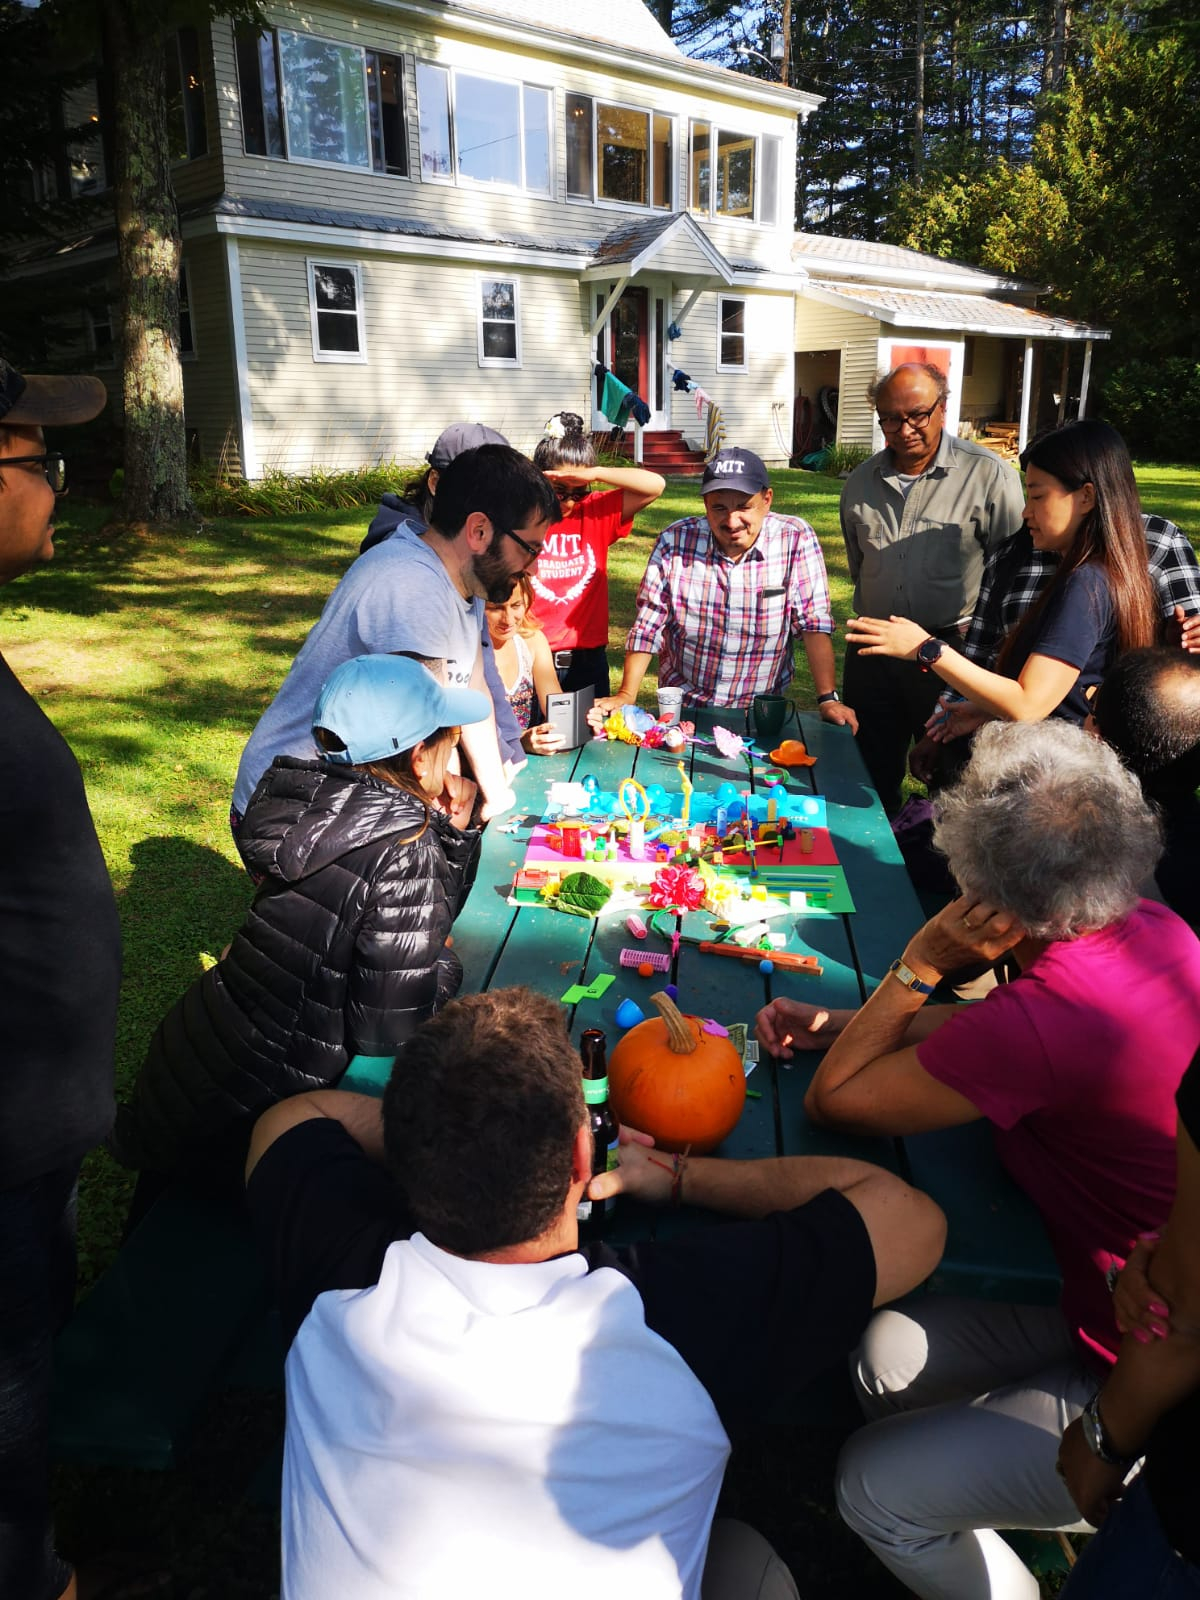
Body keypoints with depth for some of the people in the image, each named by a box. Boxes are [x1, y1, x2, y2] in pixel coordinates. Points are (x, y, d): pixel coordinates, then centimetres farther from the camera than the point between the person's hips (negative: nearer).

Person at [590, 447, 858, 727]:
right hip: (682, 706, 1)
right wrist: (626, 695, -6)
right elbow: (648, 625, -4)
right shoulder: (675, 541, -8)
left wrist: (828, 699, -16)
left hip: (760, 714, 0)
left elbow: (814, 624, -10)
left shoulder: (796, 539, -10)